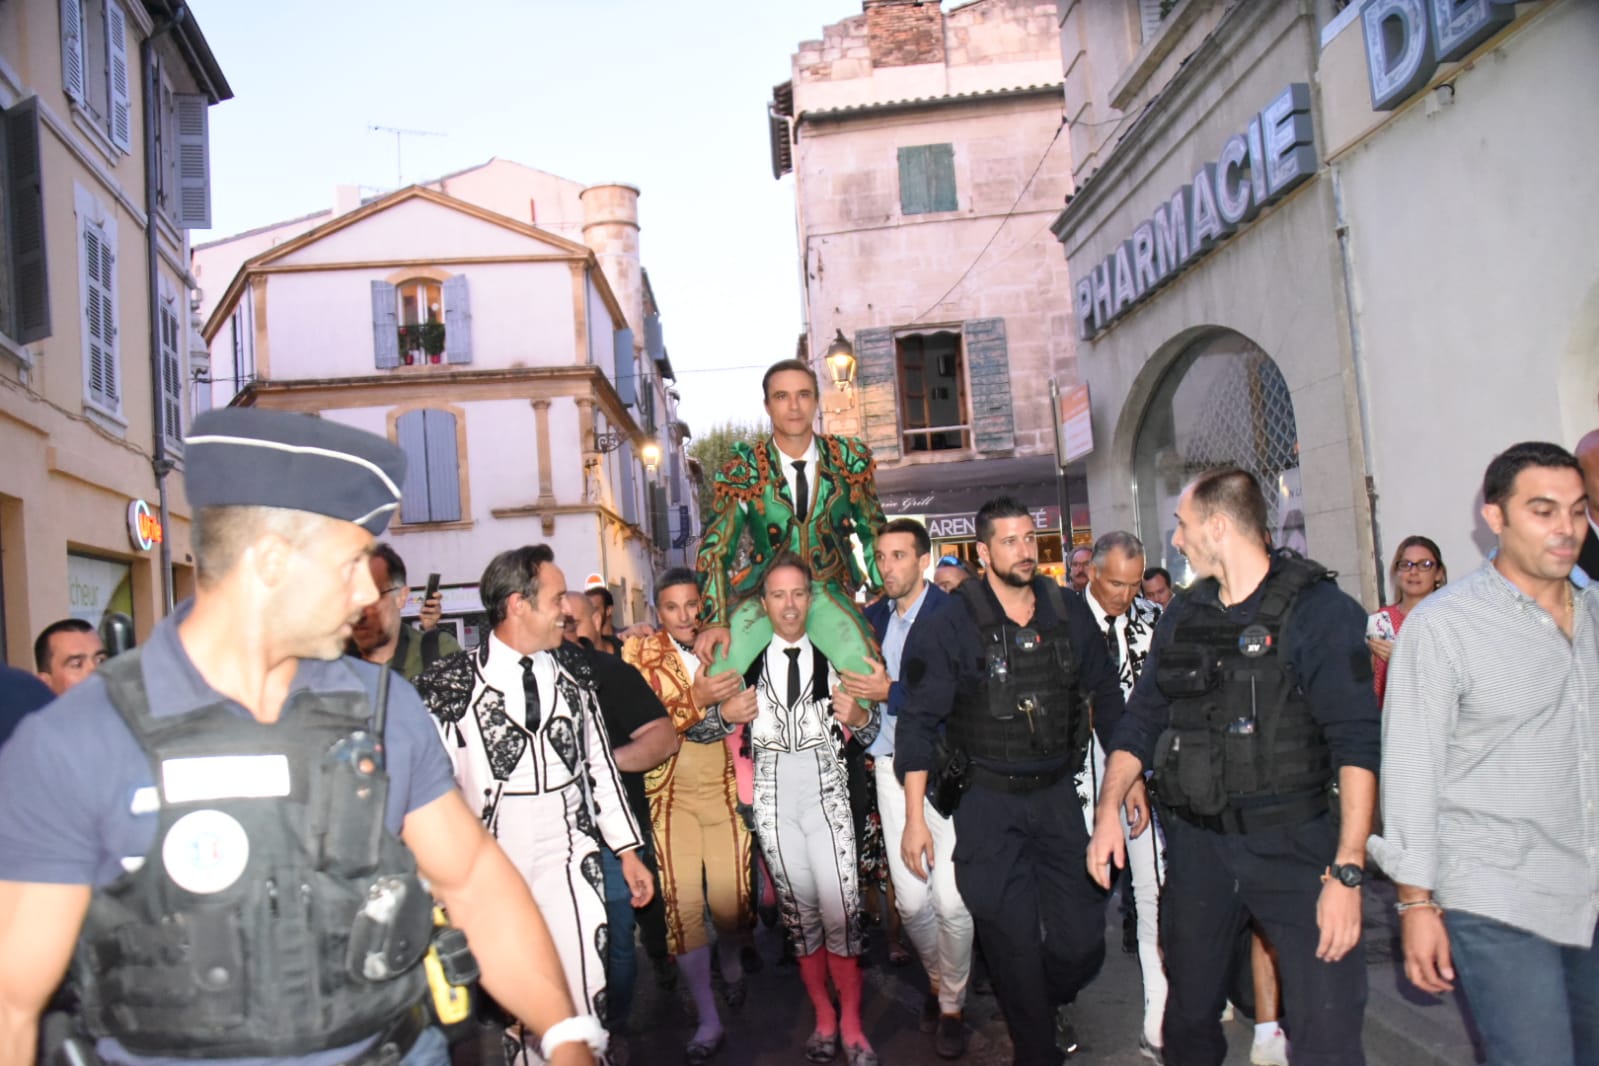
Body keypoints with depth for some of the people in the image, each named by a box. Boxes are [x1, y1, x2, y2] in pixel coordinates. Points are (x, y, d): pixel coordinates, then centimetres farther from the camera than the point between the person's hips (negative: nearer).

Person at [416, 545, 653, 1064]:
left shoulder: (573, 670, 7)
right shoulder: (450, 683, -7)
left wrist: (628, 852, 13)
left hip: (572, 865, 3)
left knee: (585, 1000, 2)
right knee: (518, 1008, 7)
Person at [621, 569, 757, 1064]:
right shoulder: (640, 652, -4)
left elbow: (743, 708, 7)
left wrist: (733, 713, -16)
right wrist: (697, 701, -25)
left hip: (724, 789, 2)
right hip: (671, 794, -2)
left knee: (730, 895, 4)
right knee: (682, 903, -5)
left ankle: (731, 967, 39)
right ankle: (709, 1021, 9)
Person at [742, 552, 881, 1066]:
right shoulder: (747, 660, 4)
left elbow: (868, 731, 4)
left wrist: (857, 715, -17)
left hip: (827, 792, -1)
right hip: (774, 795, 2)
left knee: (841, 906, -7)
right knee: (798, 907, 8)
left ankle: (851, 1025, 7)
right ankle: (823, 1019, 21)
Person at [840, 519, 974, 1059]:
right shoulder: (874, 618, 10)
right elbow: (861, 687, 18)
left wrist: (890, 693, -20)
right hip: (893, 769, 5)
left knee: (950, 899, -4)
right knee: (910, 900, 7)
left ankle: (952, 1004, 18)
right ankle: (936, 979, 33)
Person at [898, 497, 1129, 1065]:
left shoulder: (1070, 612, 2)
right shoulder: (952, 626, -10)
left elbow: (1105, 697, 13)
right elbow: (919, 722, -9)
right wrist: (914, 818, -11)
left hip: (1057, 794, 3)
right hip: (988, 804, -3)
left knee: (1082, 942, 5)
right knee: (1011, 943, 3)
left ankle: (1049, 1002, 39)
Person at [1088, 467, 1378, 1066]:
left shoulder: (1316, 609, -10)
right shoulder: (1184, 614, 8)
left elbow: (1356, 742, -15)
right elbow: (1142, 720, 13)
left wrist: (1348, 870, -22)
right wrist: (1108, 808, 1)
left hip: (1292, 843, -5)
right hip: (1195, 843, 5)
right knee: (1189, 1014, 17)